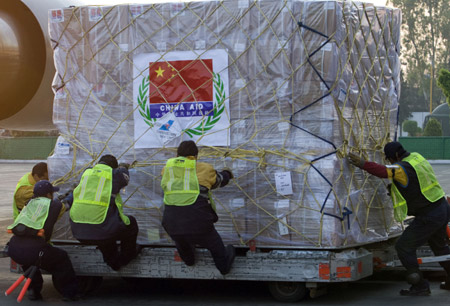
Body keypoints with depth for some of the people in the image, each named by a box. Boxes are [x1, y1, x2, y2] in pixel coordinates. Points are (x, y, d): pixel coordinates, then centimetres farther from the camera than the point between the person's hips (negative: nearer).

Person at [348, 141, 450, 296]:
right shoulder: (416, 157, 7)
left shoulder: (403, 168, -22)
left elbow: (384, 171, -38)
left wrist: (363, 164, -34)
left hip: (429, 216, -10)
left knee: (404, 246, -1)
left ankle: (420, 286, 2)